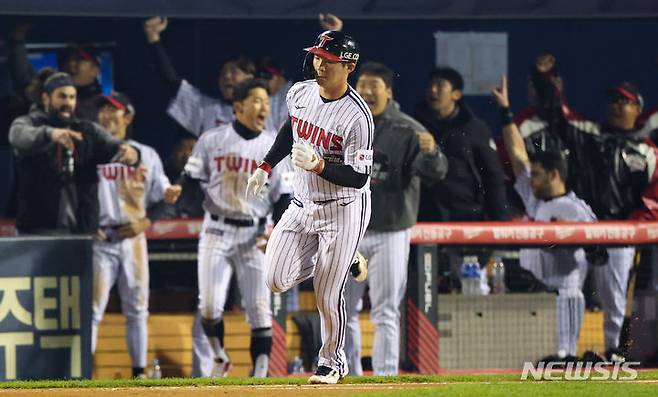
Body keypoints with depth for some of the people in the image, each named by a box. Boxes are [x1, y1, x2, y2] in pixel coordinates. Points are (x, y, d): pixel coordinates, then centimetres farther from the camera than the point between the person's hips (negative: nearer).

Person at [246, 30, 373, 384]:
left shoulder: (357, 116, -23)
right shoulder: (300, 92, -3)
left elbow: (359, 178, -23)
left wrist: (319, 166, -36)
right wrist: (266, 167, 17)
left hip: (343, 210, -6)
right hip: (303, 204, 6)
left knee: (327, 295, -3)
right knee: (276, 281, -3)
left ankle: (332, 362, 20)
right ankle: (334, 263, 27)